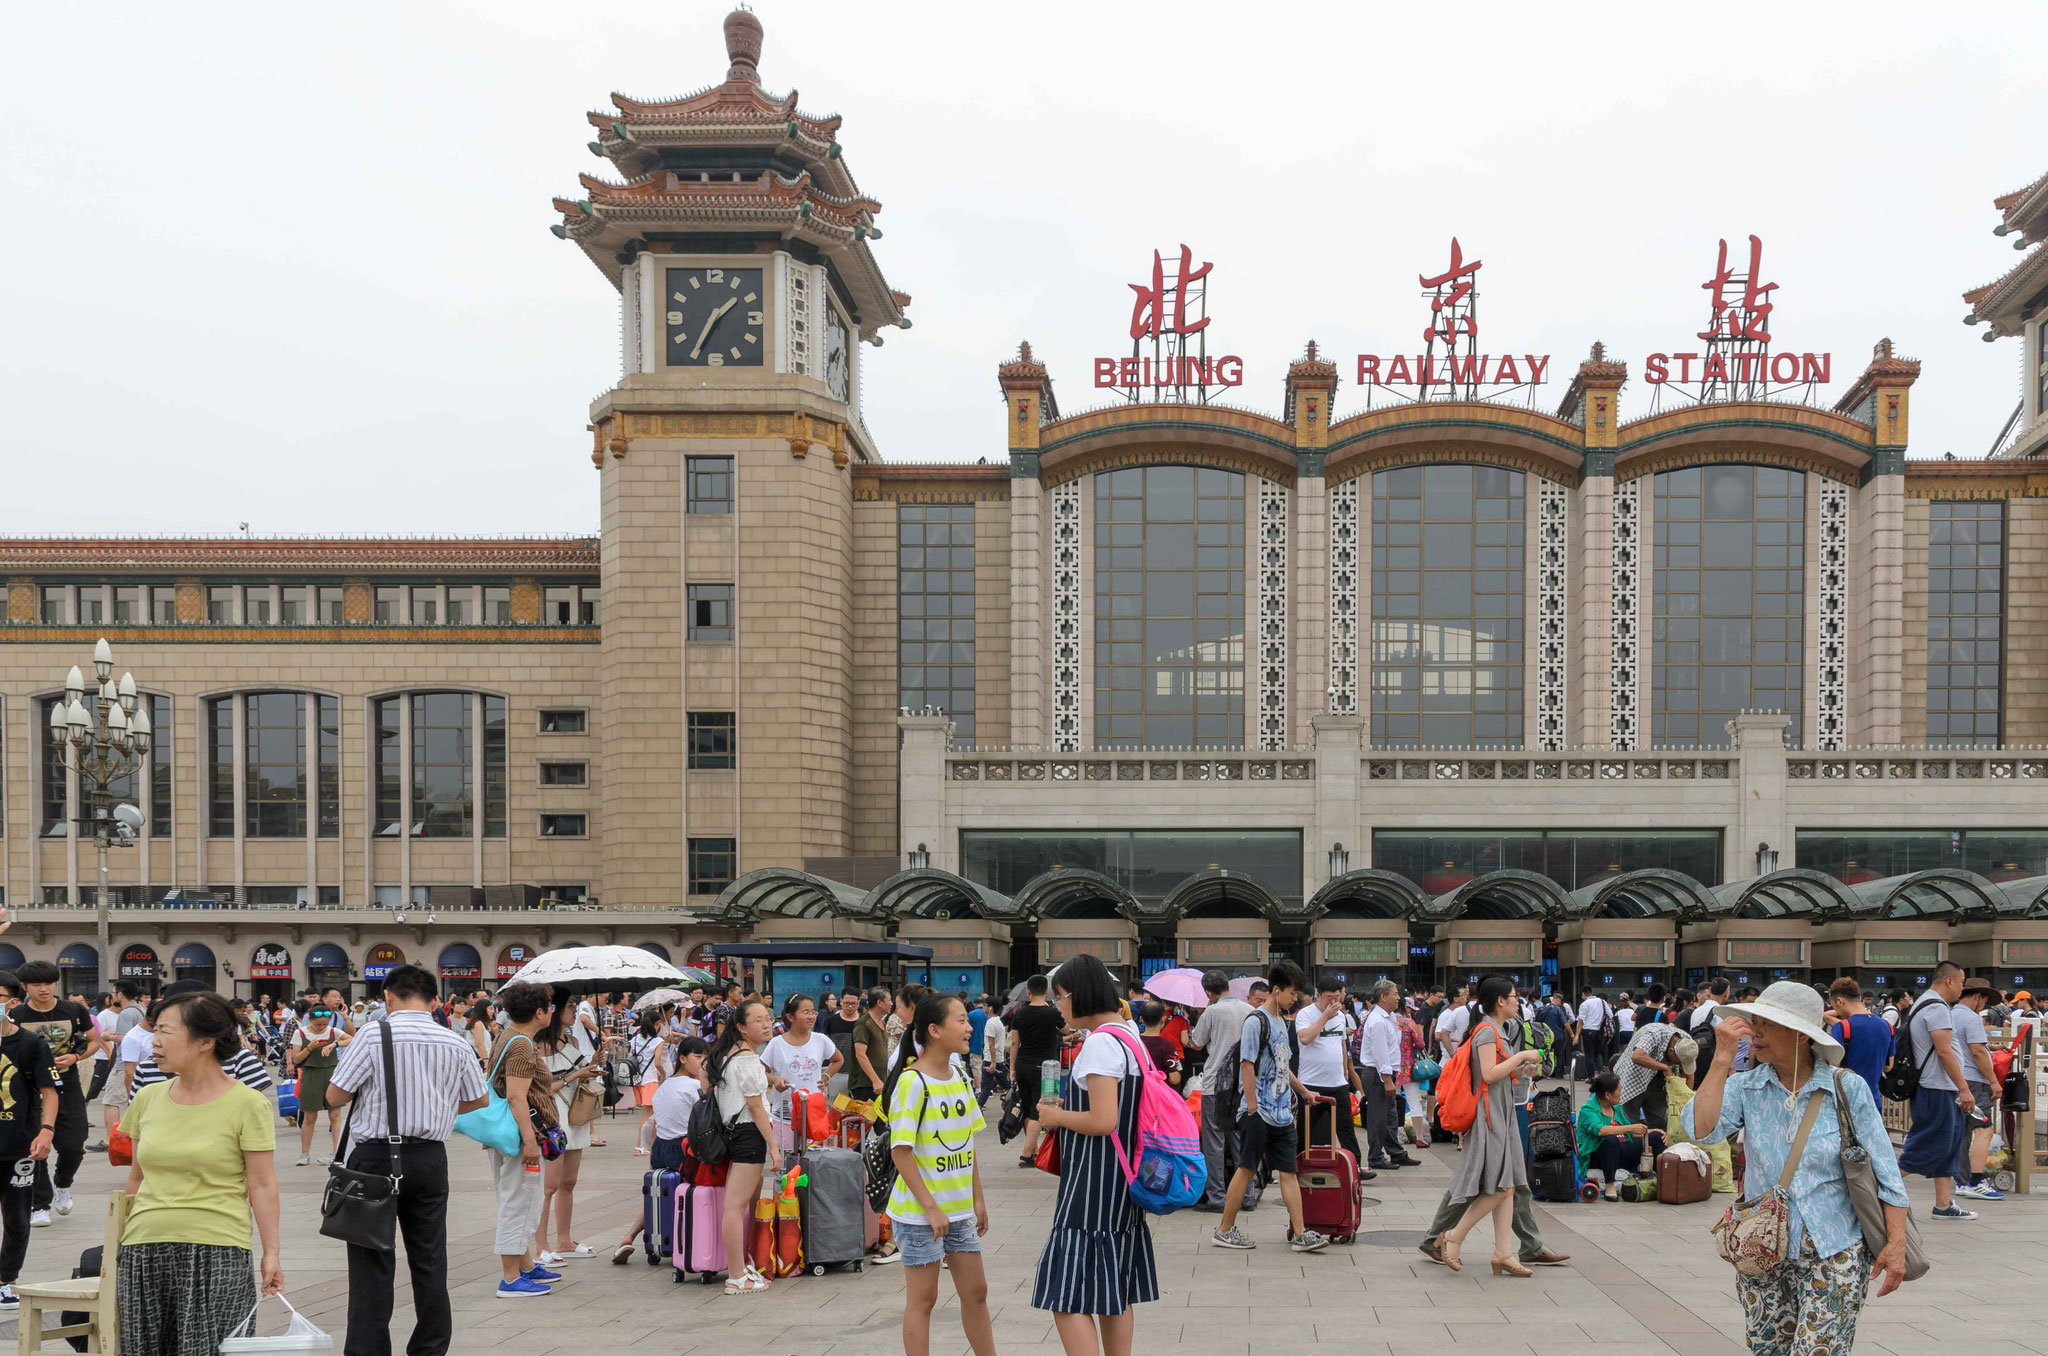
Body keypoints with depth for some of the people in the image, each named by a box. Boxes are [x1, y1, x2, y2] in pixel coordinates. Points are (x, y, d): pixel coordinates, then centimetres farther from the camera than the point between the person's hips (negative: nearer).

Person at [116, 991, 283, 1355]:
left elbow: (262, 1185, -4)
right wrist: (118, 1253, 16)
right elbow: (136, 1179, 16)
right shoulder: (148, 1099, 9)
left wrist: (271, 1253, -8)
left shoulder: (247, 1104, -4)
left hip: (216, 1254, -4)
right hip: (144, 1253, 5)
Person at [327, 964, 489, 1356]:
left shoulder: (375, 1034, -10)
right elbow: (480, 1099, 14)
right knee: (430, 1261, 12)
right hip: (430, 1158, 4)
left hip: (375, 1155, -4)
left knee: (372, 1264, 0)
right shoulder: (455, 1043, 2)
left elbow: (335, 1096, -8)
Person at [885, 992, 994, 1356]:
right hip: (920, 1212, -7)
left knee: (975, 1291, 13)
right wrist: (930, 1207, -18)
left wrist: (978, 1198, 11)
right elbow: (900, 1151, -19)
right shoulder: (913, 1082, -18)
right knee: (923, 1298, 3)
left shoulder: (961, 1077, 5)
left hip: (959, 1209, 7)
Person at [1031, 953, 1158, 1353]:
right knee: (1114, 1295, 15)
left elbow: (1104, 1121, -25)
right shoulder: (1127, 1036, 12)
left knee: (1068, 1298, -8)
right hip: (1120, 1183, 10)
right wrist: (1069, 1106, 14)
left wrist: (1057, 1116, -10)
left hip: (1092, 1185, -10)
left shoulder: (1099, 1043, -18)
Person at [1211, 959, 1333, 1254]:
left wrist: (1304, 1092, 29)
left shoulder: (1281, 1021, 16)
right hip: (1259, 1113, -8)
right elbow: (1247, 1065, -14)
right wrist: (1252, 1108, -16)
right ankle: (1224, 1230, 9)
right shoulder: (1256, 1021, -11)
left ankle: (1299, 1234, 2)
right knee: (1246, 1168, -1)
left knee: (1289, 1172, 3)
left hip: (1282, 1113, 8)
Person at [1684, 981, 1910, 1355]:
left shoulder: (1849, 1089, -4)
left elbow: (1885, 1173, -2)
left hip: (1833, 1256, -3)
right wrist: (1722, 1057, -19)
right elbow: (1700, 1130, -19)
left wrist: (1896, 1243, -9)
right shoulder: (1744, 1088, 0)